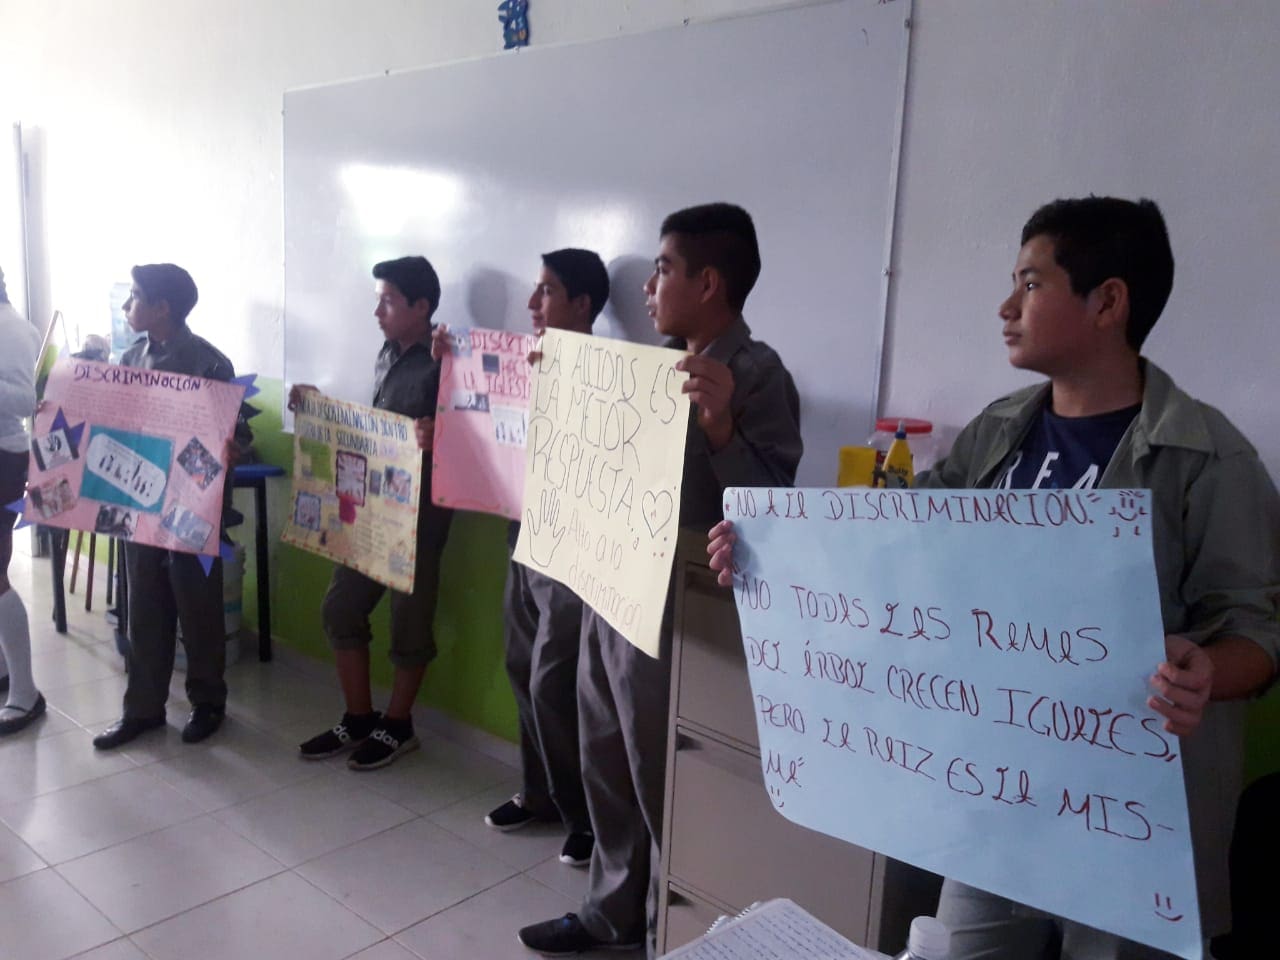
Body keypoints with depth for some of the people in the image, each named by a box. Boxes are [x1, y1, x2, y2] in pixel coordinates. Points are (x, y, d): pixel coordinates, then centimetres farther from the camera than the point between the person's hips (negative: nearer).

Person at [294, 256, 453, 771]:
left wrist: (436, 438, -38)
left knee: (409, 622, 6)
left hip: (418, 511, -8)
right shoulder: (388, 355, 12)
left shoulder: (446, 365, -13)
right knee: (340, 608, 11)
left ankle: (397, 727, 22)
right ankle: (358, 718, 25)